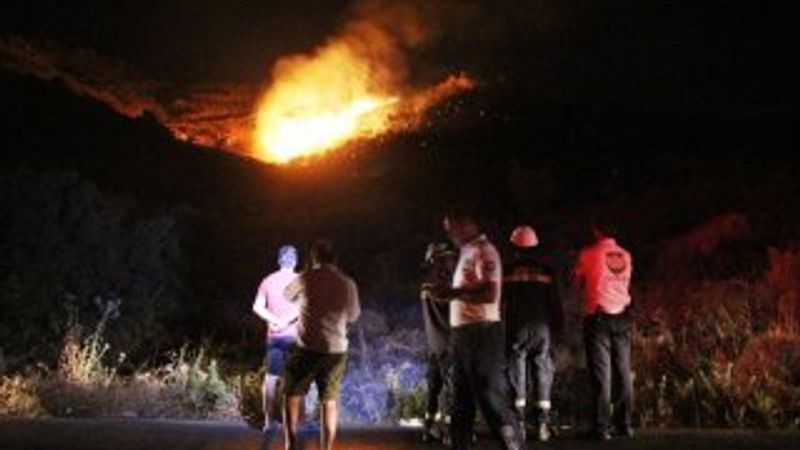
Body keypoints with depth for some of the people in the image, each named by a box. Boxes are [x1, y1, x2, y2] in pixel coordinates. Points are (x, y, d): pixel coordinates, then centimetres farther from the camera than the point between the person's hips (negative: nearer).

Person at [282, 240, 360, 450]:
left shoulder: (306, 278, -5)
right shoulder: (347, 283, 1)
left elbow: (288, 295, 14)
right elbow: (353, 316, 13)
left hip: (308, 348, -2)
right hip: (336, 350, 3)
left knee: (292, 395, 11)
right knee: (329, 402, 11)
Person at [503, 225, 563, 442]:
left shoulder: (508, 271, 1)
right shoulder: (546, 271, 6)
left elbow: (500, 302, -1)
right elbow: (555, 303, 7)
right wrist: (557, 326, 14)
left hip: (516, 327, -1)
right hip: (542, 327, 1)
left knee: (516, 373, 2)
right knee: (543, 371, 3)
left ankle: (519, 422, -4)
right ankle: (543, 423, -2)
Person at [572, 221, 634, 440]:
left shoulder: (589, 254, -5)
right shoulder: (625, 256, 7)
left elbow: (576, 281, 8)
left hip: (598, 316, -4)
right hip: (622, 317, 4)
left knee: (601, 372, -5)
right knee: (623, 372, 9)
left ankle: (601, 427, -8)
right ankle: (625, 424, 10)